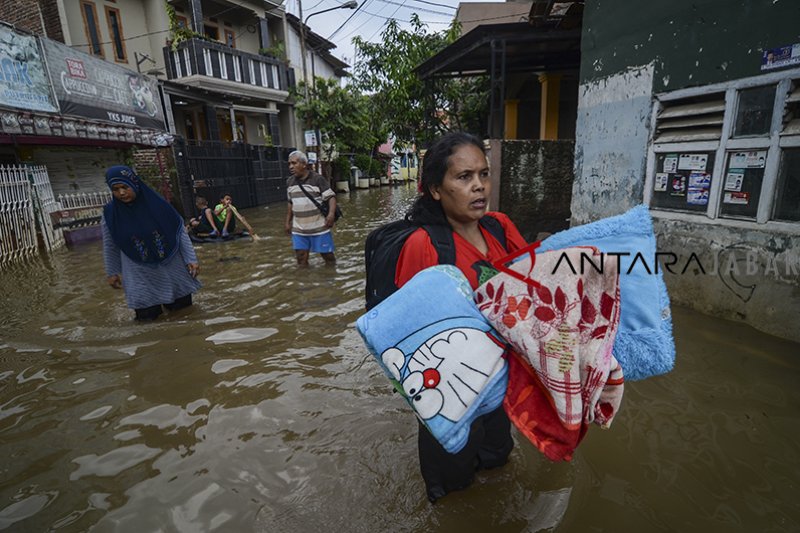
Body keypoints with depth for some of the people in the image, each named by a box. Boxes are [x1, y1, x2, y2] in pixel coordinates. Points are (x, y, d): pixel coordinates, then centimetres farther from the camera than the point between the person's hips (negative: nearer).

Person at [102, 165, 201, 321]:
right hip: (139, 273, 1)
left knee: (181, 305, 7)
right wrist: (112, 272, 12)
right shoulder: (110, 213, -6)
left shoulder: (157, 204, -10)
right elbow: (109, 246, 7)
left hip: (170, 267, 0)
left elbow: (181, 231, -5)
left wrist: (191, 259, -9)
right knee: (147, 315, 1)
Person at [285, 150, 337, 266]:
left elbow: (331, 196, -12)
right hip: (298, 229, 5)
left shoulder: (317, 179, -10)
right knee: (301, 258, 7)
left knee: (327, 254, 7)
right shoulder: (290, 182, 8)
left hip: (319, 227, -5)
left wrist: (331, 213, -28)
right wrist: (288, 221, 19)